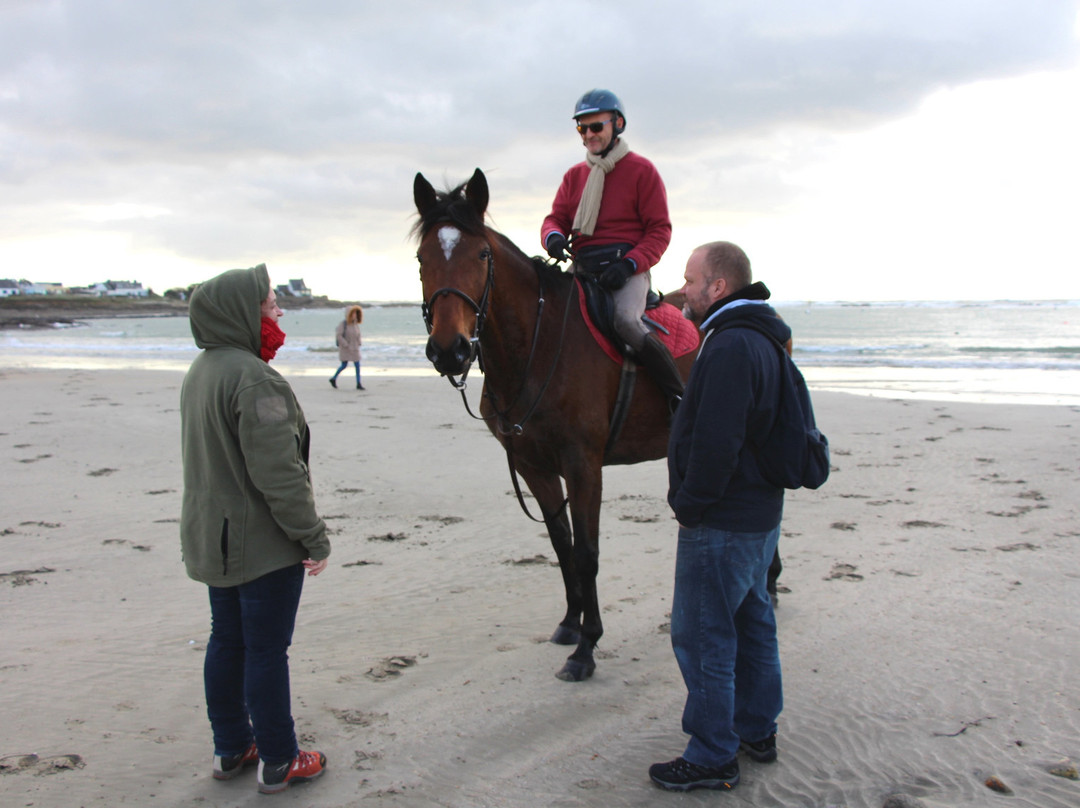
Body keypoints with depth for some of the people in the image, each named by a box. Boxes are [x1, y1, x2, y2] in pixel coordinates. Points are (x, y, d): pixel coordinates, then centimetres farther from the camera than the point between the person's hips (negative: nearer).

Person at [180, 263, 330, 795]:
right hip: (263, 543, -9)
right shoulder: (254, 379, -23)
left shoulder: (200, 371, 8)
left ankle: (231, 749, 32)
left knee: (227, 642, 18)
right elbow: (278, 473, -26)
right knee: (267, 651, 2)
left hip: (212, 540, 9)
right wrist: (313, 536, -17)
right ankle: (277, 762, 16)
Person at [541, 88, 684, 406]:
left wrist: (628, 264, -19)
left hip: (627, 268, -6)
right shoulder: (574, 176, 19)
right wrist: (553, 237, -15)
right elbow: (556, 218, 12)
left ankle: (680, 396, -19)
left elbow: (659, 230, -1)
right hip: (581, 269, 6)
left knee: (626, 322, -32)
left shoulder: (641, 170, 4)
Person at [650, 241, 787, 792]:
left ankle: (713, 757, 10)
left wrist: (688, 504, -15)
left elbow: (715, 444, -29)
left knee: (701, 635, 0)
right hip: (759, 513, 11)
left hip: (720, 524, -11)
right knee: (751, 622, 20)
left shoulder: (730, 347, -23)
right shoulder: (761, 340, 12)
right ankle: (758, 731, 34)